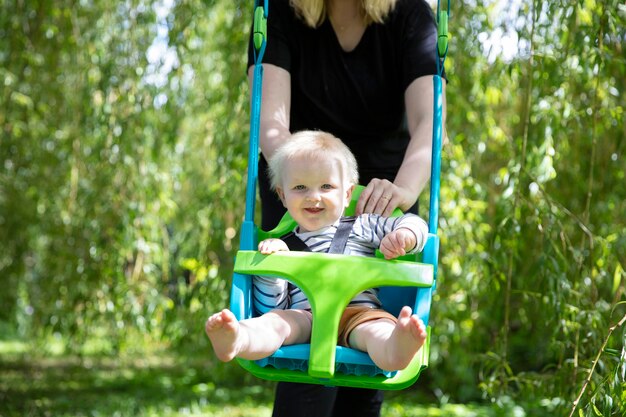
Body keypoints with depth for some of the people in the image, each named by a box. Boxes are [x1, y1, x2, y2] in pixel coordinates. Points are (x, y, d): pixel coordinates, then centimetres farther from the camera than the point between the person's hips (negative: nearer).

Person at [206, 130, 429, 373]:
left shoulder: (362, 228, 24)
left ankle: (394, 350, -73)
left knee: (377, 327, -36)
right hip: (306, 317, 1)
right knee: (276, 320, -33)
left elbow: (415, 225, 19)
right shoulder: (283, 246, 24)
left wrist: (402, 237, -4)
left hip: (359, 312, -1)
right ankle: (236, 340, -66)